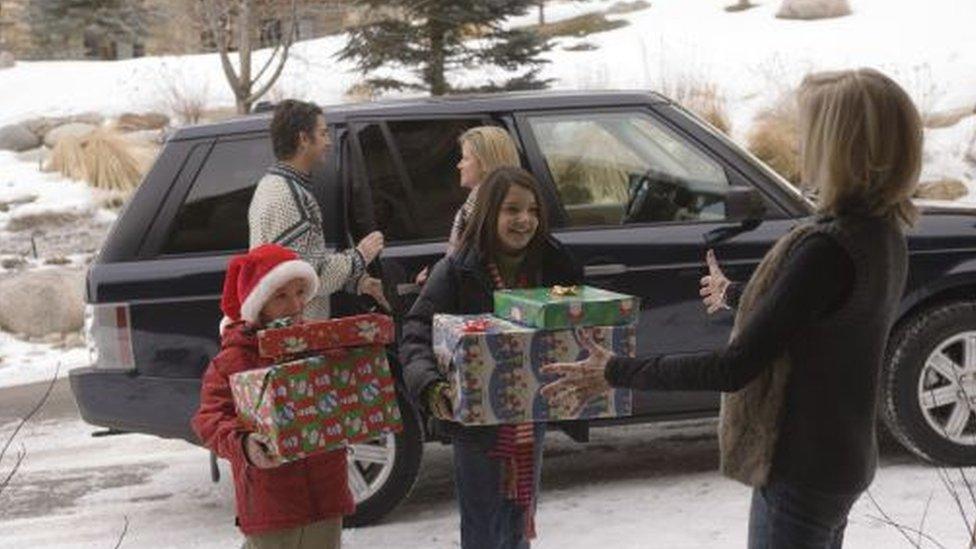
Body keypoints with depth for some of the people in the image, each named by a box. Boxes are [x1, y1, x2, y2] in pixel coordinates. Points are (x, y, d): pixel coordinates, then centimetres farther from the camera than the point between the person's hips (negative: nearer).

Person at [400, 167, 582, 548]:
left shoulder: (550, 268, 1)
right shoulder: (457, 272, -13)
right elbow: (416, 336, -17)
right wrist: (431, 387, -34)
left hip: (530, 425, 5)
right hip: (478, 423, -5)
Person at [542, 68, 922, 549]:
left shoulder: (828, 248, -28)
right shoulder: (882, 233, 2)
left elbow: (733, 369, -27)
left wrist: (616, 373, -18)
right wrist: (735, 297, 34)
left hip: (801, 471, -9)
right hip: (842, 460, 9)